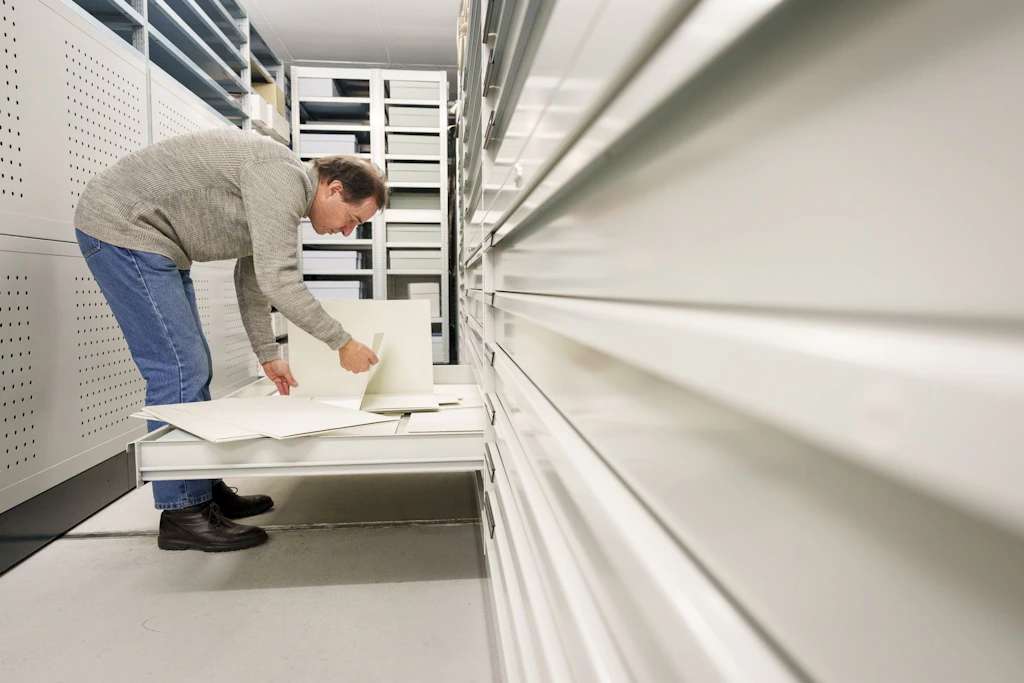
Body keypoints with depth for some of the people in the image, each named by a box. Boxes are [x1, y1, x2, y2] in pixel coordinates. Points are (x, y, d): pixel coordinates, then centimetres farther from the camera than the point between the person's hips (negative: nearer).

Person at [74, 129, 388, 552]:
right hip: (120, 226, -11)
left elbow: (252, 281, 16)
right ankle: (183, 514, -4)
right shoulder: (283, 177, -21)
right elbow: (278, 282, -28)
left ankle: (206, 489, 19)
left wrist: (268, 356, 16)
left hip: (153, 243, 11)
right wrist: (343, 343, -19)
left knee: (193, 368, 9)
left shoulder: (282, 199, 11)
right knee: (178, 368, -13)